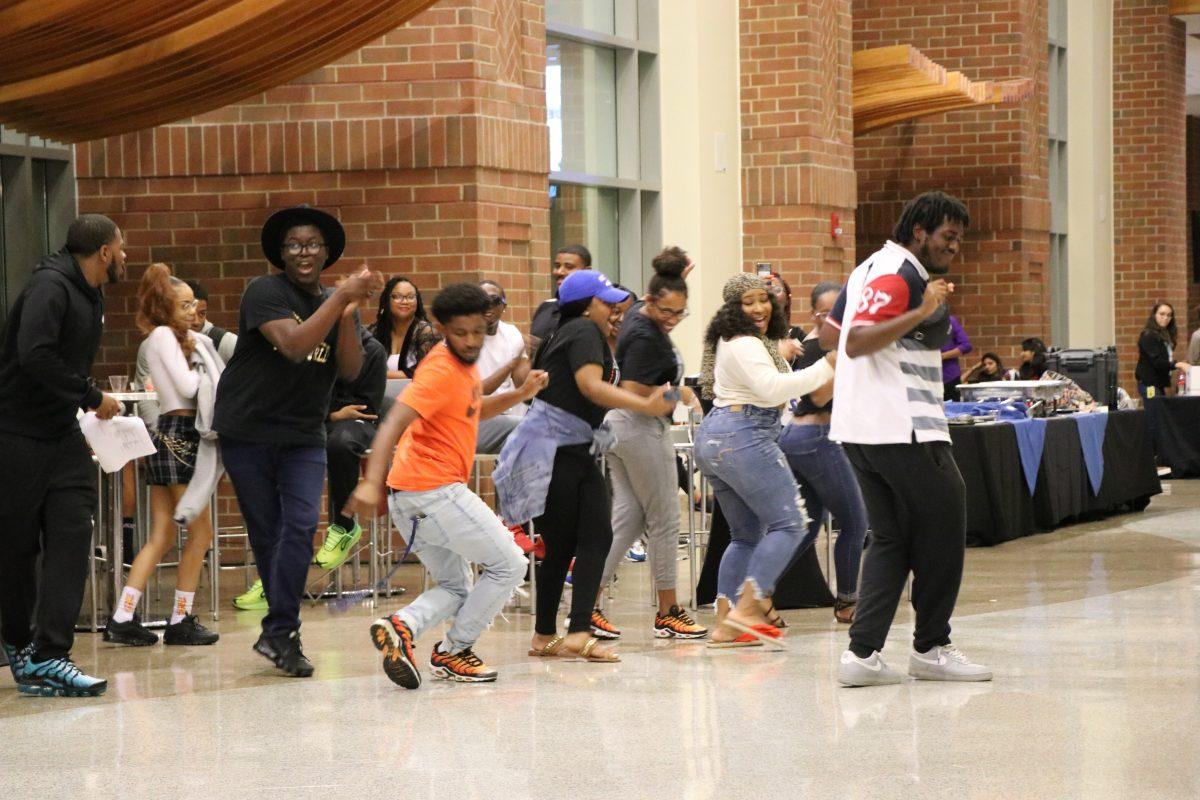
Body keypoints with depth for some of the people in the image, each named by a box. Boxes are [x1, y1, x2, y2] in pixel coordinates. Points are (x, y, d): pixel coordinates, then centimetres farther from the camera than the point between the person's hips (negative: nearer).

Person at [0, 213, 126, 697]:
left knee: (71, 535, -5)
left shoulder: (91, 297, 14)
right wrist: (92, 398, -20)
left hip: (62, 435, 8)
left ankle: (48, 657, -9)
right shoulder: (50, 287, -15)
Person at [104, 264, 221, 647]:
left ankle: (122, 618, 1)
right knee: (200, 532, -4)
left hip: (170, 438, 9)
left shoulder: (183, 338, 18)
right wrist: (203, 361, -1)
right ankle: (181, 621, 0)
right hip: (178, 434, -9)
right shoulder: (163, 335, -9)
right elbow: (187, 386, -15)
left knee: (161, 537, 6)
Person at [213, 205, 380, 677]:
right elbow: (294, 344, -26)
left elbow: (350, 371, -5)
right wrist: (342, 297, -27)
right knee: (266, 534, 3)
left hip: (303, 436, 3)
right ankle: (283, 630, 14)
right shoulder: (265, 293, -9)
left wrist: (349, 314, -19)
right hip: (247, 430, -3)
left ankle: (279, 633, -11)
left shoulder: (336, 304, 7)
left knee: (301, 527, -13)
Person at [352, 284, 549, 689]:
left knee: (455, 588, 16)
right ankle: (453, 651, 6)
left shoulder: (463, 364, 14)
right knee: (509, 564, 2)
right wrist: (371, 482, -40)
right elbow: (393, 423, -26)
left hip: (409, 499, 10)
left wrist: (521, 394, 15)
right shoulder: (440, 371, -15)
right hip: (434, 489, -10)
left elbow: (475, 410, 33)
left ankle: (402, 625, -9)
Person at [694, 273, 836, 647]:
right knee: (788, 522, -10)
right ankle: (746, 608, -18)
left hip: (713, 439, 11)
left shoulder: (734, 342, 21)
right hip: (742, 438, -11)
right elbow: (771, 389, -24)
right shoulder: (746, 346, -12)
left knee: (746, 534, 14)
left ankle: (725, 623, 6)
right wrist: (826, 367, -26)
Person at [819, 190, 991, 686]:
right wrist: (920, 313, -30)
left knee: (890, 539, 10)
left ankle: (862, 653, 0)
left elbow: (829, 335, 26)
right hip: (904, 431, -10)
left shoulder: (868, 270, 18)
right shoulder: (900, 276, -12)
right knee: (943, 530, 2)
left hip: (858, 431, 10)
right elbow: (855, 342, -24)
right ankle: (931, 648, 9)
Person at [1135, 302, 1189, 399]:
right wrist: (1177, 365, -30)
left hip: (1159, 383, 8)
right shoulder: (1149, 336, -11)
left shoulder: (1166, 335, 15)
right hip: (1150, 384, -8)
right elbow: (1156, 361, -20)